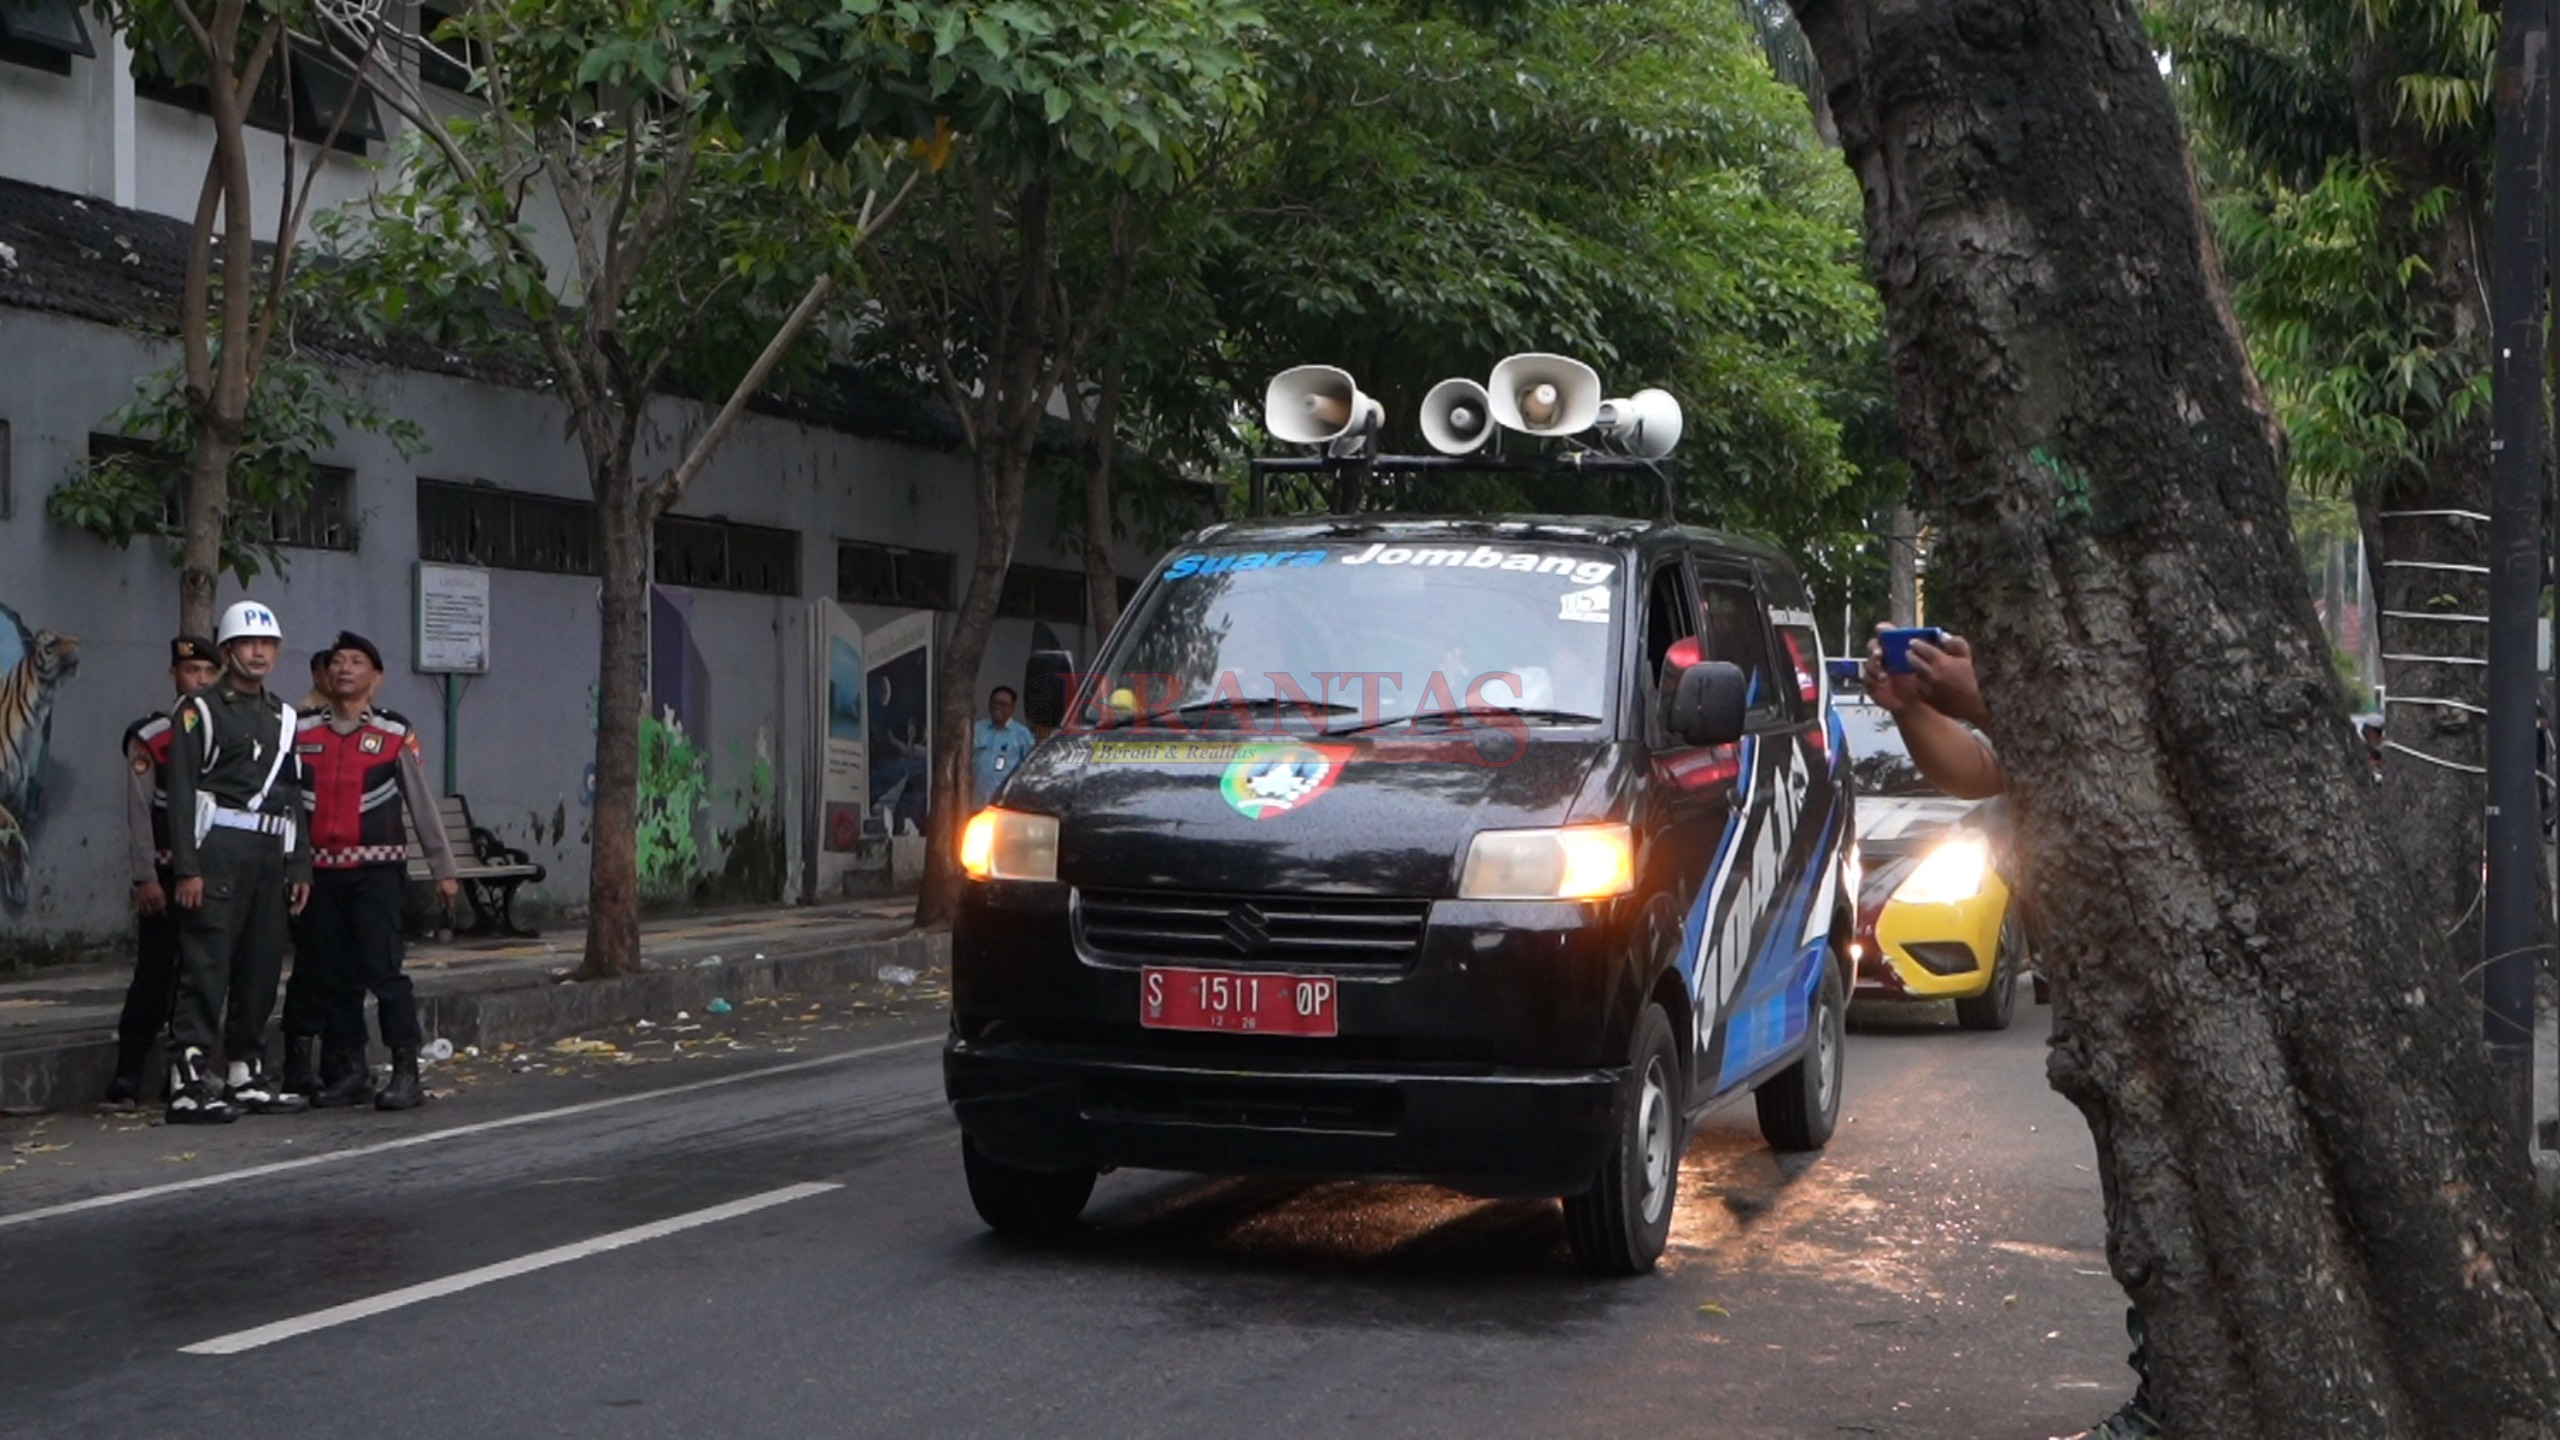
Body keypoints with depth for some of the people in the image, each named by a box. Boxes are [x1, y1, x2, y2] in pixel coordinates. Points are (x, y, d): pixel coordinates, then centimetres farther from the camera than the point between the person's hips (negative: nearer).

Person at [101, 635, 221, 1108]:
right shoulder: (150, 738, -2)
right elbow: (139, 813, -6)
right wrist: (146, 878, -12)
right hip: (167, 873, -4)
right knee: (155, 971, -6)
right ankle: (127, 1076, -3)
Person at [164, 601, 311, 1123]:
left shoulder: (282, 717, 19)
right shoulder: (201, 709, -1)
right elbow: (181, 792, -8)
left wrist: (300, 866, 14)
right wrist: (187, 867, -15)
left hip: (270, 854, 7)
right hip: (219, 849, -7)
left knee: (261, 969, 9)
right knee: (206, 969, -11)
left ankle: (247, 1076, 17)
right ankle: (188, 1083, -14)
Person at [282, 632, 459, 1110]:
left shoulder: (395, 735, 2)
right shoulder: (301, 733, 9)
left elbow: (422, 805, 4)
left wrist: (443, 869, 4)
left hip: (376, 869, -4)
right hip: (319, 872, 4)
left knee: (382, 968, -11)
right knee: (330, 974, 8)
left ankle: (406, 1073, -8)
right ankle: (349, 1071, 18)